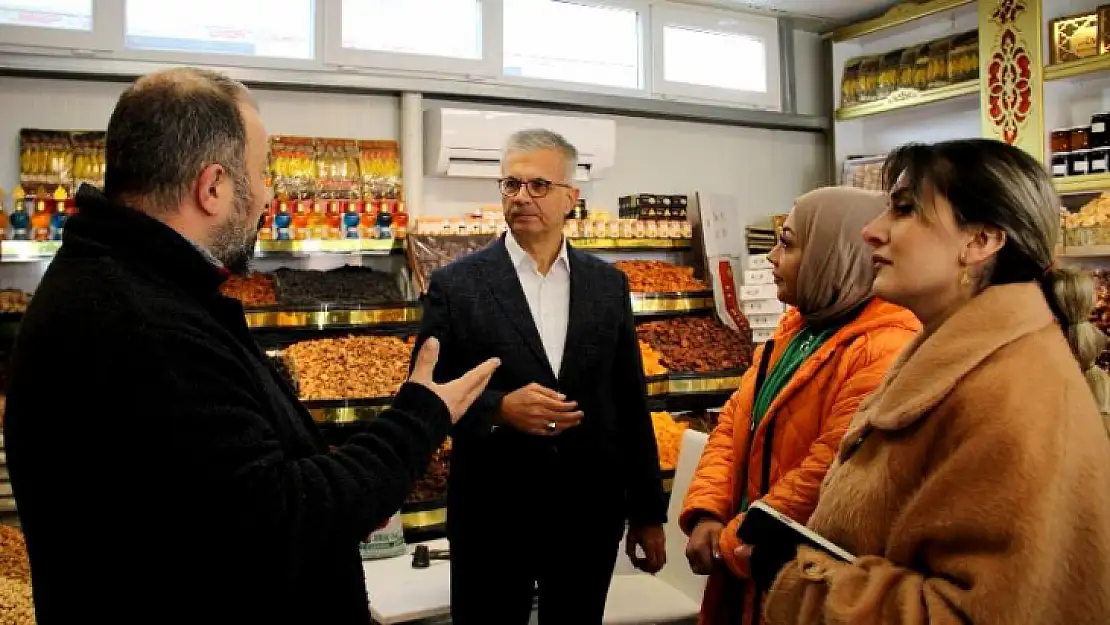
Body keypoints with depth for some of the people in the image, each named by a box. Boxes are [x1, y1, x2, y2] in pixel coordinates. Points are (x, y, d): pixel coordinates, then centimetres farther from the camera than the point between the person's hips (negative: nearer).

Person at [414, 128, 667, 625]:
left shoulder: (608, 284, 3)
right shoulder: (456, 284, -6)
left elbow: (631, 403, 7)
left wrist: (648, 512, 8)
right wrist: (500, 409, -23)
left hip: (591, 516, 3)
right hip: (491, 518, -2)